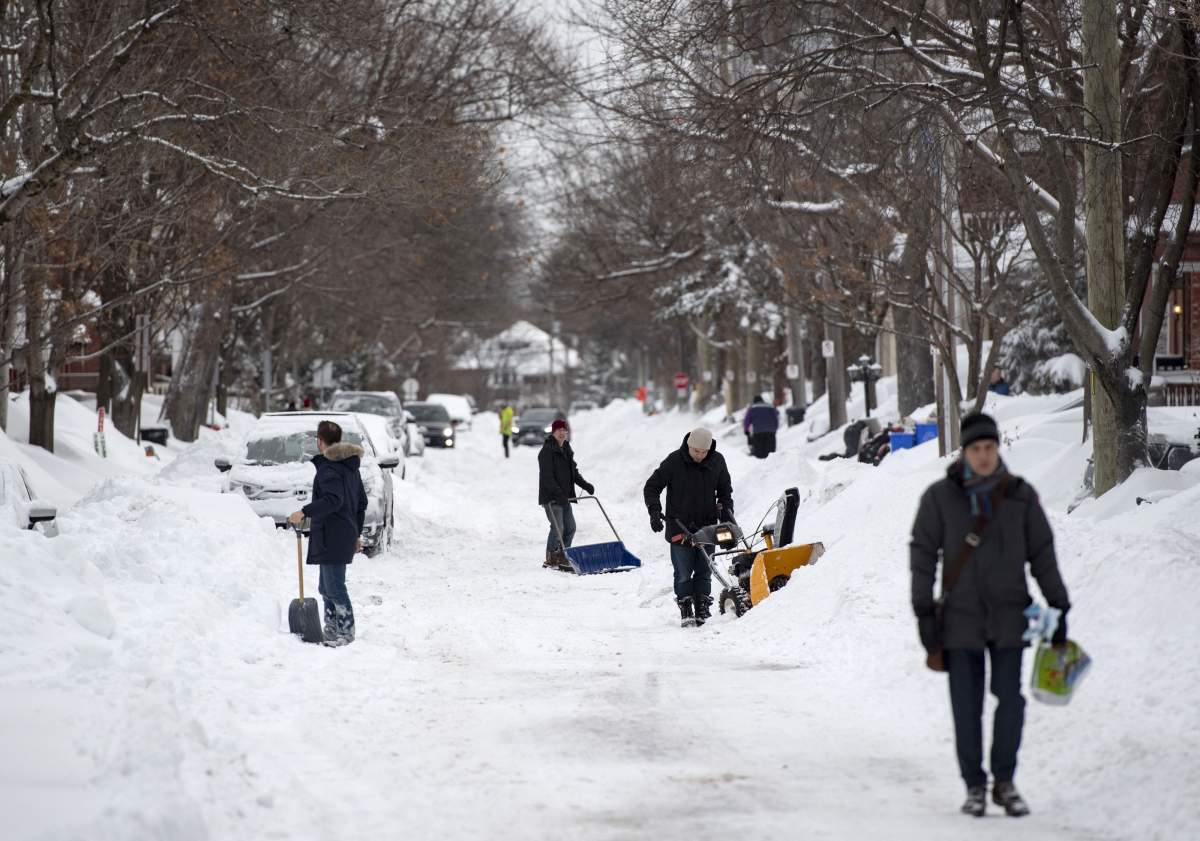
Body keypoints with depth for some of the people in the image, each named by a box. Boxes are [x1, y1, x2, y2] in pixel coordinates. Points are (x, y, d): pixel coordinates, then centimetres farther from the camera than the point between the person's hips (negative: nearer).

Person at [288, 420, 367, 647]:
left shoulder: (328, 467, -13)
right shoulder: (350, 466, 16)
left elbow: (333, 500, -27)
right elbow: (362, 502, 21)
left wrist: (304, 512, -27)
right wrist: (356, 533, 26)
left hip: (331, 539, -10)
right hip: (347, 535, 10)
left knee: (335, 588, -7)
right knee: (327, 587, 18)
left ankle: (346, 633, -6)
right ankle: (332, 632, 22)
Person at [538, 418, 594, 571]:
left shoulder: (566, 450, 15)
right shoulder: (547, 451, -12)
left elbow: (573, 471, 21)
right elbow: (547, 477, -20)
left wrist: (585, 484, 6)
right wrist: (558, 493, -28)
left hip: (564, 497, 9)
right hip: (551, 497, -9)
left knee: (570, 528, 8)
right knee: (558, 527, -11)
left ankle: (562, 558, 17)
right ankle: (551, 559, 1)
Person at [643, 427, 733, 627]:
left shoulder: (717, 462, 1)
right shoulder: (674, 461, -9)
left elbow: (725, 490, 17)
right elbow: (652, 487, -2)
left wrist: (726, 511, 3)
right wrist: (654, 511, -15)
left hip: (706, 526, 3)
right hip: (679, 526, -3)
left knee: (704, 571, 3)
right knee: (683, 572, -5)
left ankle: (701, 610, 9)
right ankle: (686, 611, 1)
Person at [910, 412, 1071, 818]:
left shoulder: (1020, 495, 1)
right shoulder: (940, 496, -2)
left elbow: (1042, 553, 6)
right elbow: (923, 552, 0)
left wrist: (1059, 608, 4)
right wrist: (924, 612, -5)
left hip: (1009, 615, 1)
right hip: (961, 616, -1)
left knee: (1010, 700, -5)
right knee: (966, 705, 1)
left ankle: (1004, 782, 11)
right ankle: (974, 785, 14)